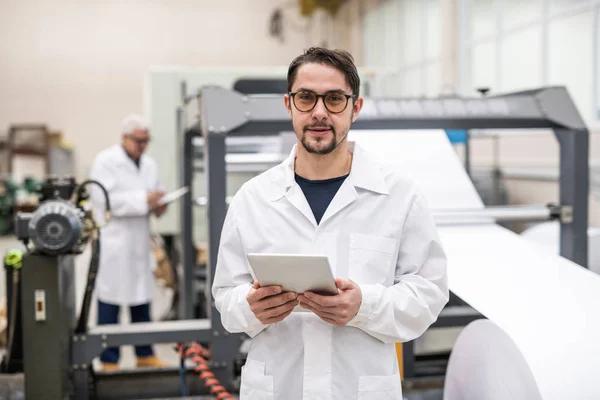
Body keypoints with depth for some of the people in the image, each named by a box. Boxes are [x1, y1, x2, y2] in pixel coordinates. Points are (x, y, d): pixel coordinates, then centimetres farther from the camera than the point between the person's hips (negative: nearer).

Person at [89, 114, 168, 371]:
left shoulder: (149, 164, 15)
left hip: (139, 241, 6)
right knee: (110, 303, -1)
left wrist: (159, 205, 1)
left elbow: (156, 193, 25)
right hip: (113, 241, -6)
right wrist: (143, 200, -22)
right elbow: (103, 199, -17)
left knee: (142, 300, 12)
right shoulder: (105, 161, -6)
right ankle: (109, 361, 8)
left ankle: (145, 355, 23)